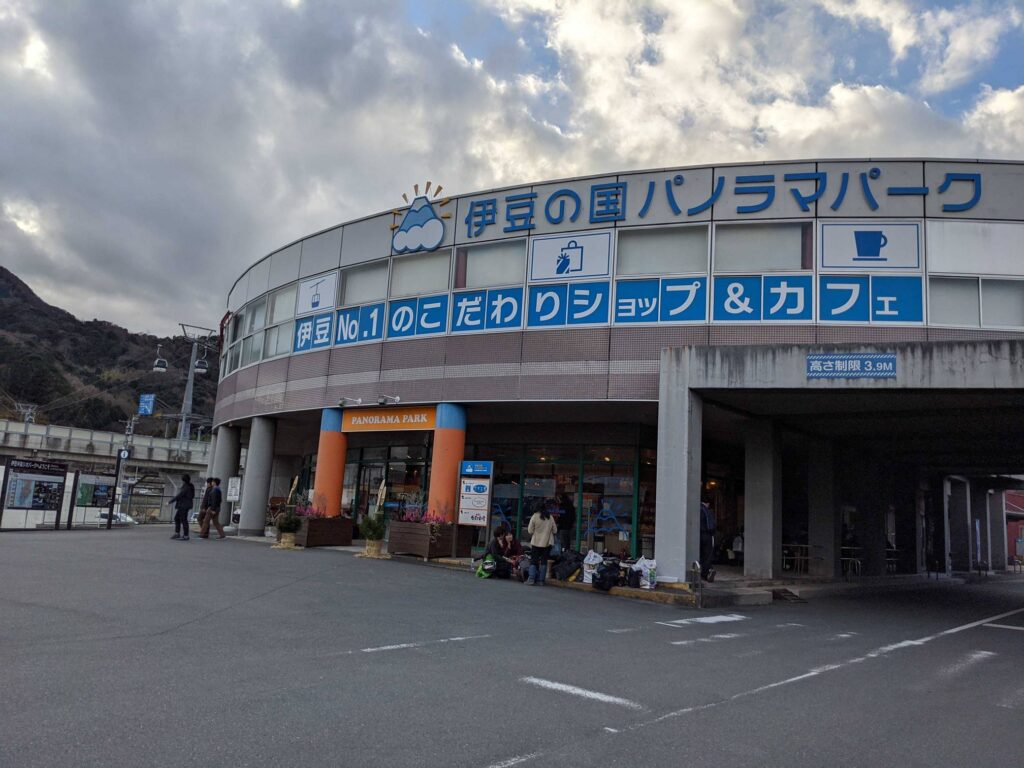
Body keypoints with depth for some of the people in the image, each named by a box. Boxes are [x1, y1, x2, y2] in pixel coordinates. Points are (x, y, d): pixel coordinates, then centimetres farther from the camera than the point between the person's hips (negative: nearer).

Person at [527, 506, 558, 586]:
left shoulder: (535, 516, -10)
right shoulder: (550, 517, 0)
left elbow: (530, 530, -8)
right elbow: (555, 530, 6)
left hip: (536, 542, -2)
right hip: (547, 543, 3)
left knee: (533, 561, 5)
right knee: (544, 561, 7)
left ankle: (531, 578, -7)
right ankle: (541, 580, 5)